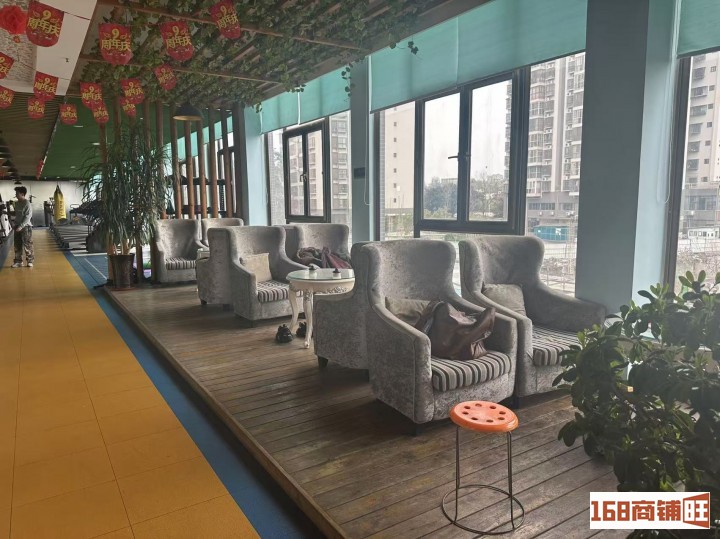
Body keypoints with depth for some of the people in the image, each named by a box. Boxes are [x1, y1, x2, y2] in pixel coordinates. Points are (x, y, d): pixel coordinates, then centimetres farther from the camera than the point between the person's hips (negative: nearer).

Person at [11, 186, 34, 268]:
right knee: (17, 245, 9)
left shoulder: (27, 204, -12)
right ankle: (18, 261, 16)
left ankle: (30, 261, 7)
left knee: (27, 245, -4)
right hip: (17, 226, 7)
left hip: (26, 227, -7)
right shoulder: (17, 203, 10)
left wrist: (21, 226, -20)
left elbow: (27, 217, -17)